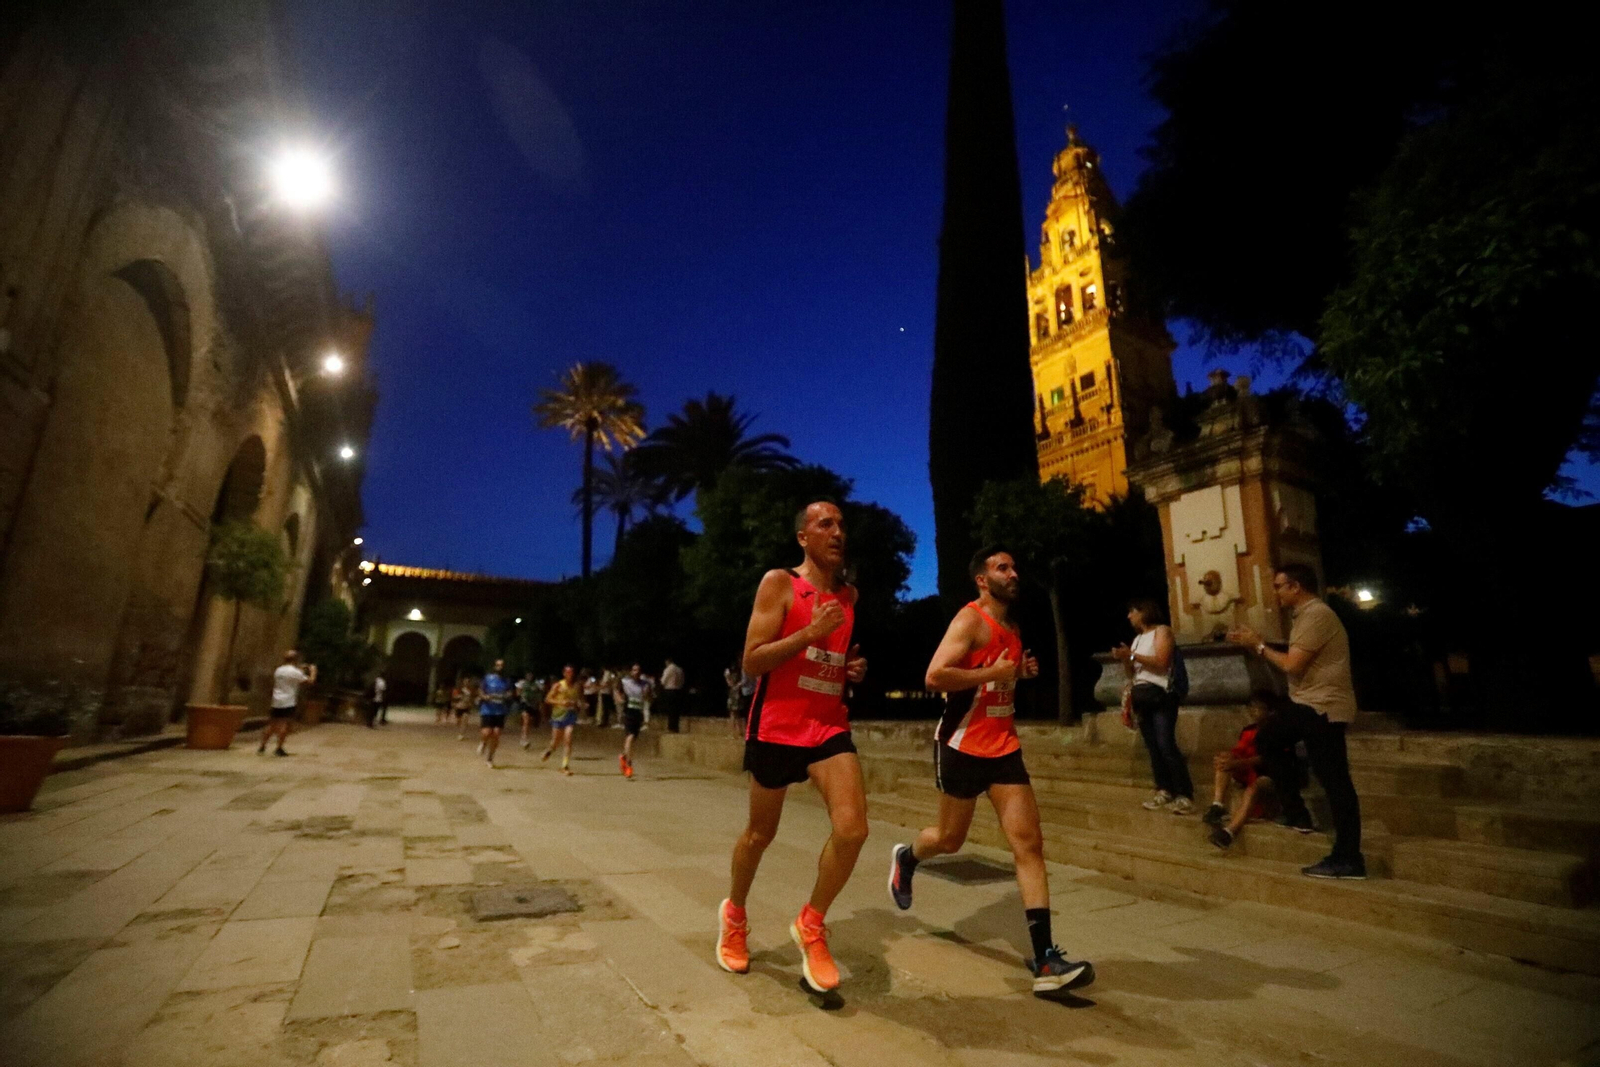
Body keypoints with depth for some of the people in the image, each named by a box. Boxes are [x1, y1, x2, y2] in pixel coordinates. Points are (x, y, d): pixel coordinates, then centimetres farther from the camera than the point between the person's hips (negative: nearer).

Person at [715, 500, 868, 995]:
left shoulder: (849, 595, 10)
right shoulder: (779, 583, -9)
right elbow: (751, 660, -14)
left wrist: (854, 667, 3)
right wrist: (812, 632, -24)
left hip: (830, 725, 4)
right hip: (776, 726, -4)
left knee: (852, 828, -14)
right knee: (760, 833, 14)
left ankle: (811, 925, 13)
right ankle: (734, 914, 44)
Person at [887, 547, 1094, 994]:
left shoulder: (1010, 626, 12)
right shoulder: (970, 620, -15)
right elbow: (934, 677, -27)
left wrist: (1019, 672, 5)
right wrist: (995, 673, -22)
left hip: (1004, 747, 7)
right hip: (963, 746, -7)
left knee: (1029, 842, -2)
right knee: (950, 839, 11)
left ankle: (1044, 960, 1)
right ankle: (905, 858, 44)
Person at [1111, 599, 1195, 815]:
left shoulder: (1162, 630, 1)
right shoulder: (1137, 638, 21)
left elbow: (1161, 662, -14)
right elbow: (1132, 673, 18)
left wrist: (1133, 655, -14)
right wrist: (1124, 659, 0)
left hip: (1159, 694, -7)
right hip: (1141, 697, 7)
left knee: (1166, 745, -15)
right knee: (1153, 747, 2)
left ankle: (1185, 795, -13)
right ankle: (1164, 791, 4)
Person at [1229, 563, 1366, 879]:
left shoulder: (1316, 615, -17)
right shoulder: (1306, 614, 16)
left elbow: (1293, 665, -21)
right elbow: (1294, 661, 13)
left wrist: (1259, 645, -7)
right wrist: (1255, 644, 7)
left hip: (1323, 707, -11)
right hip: (1308, 703, 11)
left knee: (1335, 782, -7)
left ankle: (1348, 860, 0)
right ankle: (1296, 815, 24)